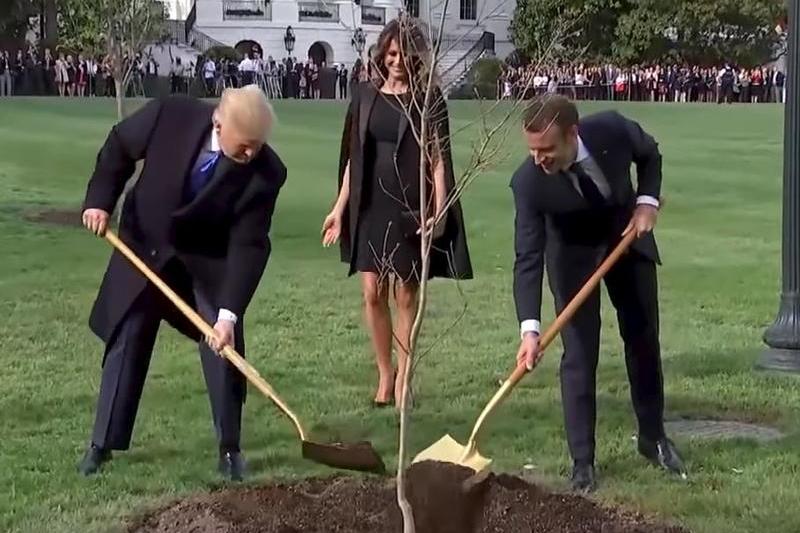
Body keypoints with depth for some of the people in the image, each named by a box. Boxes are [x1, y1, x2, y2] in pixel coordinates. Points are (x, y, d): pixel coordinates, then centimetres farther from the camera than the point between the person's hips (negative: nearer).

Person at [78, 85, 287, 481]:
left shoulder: (266, 173, -28)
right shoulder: (170, 115, -28)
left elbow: (248, 245, -27)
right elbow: (120, 146, -7)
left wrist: (228, 313, -34)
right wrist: (100, 200, -15)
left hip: (210, 260, 0)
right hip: (144, 244, 1)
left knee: (224, 345, -5)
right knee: (126, 342, 5)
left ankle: (229, 447, 11)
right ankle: (103, 443, 18)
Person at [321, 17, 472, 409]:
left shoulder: (428, 100, -3)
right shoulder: (365, 96, 6)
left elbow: (438, 158, -5)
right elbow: (353, 156, 10)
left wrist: (439, 211, -13)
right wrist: (340, 208, 8)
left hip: (410, 207, -3)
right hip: (370, 206, 3)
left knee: (405, 294, 3)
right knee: (372, 293, 4)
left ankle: (403, 377, 15)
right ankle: (384, 372, 18)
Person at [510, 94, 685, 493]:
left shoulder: (612, 129, -30)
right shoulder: (528, 182, -34)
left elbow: (649, 154, -5)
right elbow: (528, 258, -33)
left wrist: (647, 201, -20)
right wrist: (530, 328, -41)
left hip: (627, 235, 3)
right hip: (572, 253, -3)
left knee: (643, 338, 13)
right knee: (579, 353, -8)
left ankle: (653, 436, 31)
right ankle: (582, 463, 3)